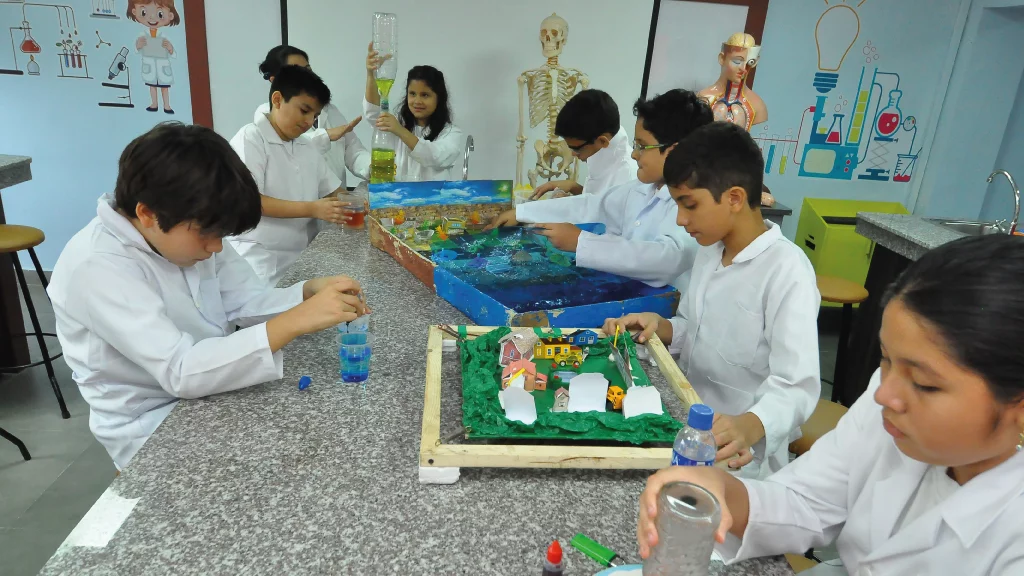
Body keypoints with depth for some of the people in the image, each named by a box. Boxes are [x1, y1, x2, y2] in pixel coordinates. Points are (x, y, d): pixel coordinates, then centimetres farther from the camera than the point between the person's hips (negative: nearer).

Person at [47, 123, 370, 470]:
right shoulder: (96, 267, -27)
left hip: (211, 392, 6)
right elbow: (180, 371, -35)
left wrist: (308, 293, -22)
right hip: (154, 427, -6)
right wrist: (295, 321, -41)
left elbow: (246, 302, -2)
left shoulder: (187, 232, -6)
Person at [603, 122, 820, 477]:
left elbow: (796, 385, -25)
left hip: (736, 455, -7)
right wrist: (661, 327, -5)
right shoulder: (709, 250, 5)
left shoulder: (787, 272, -20)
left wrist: (749, 426, -44)